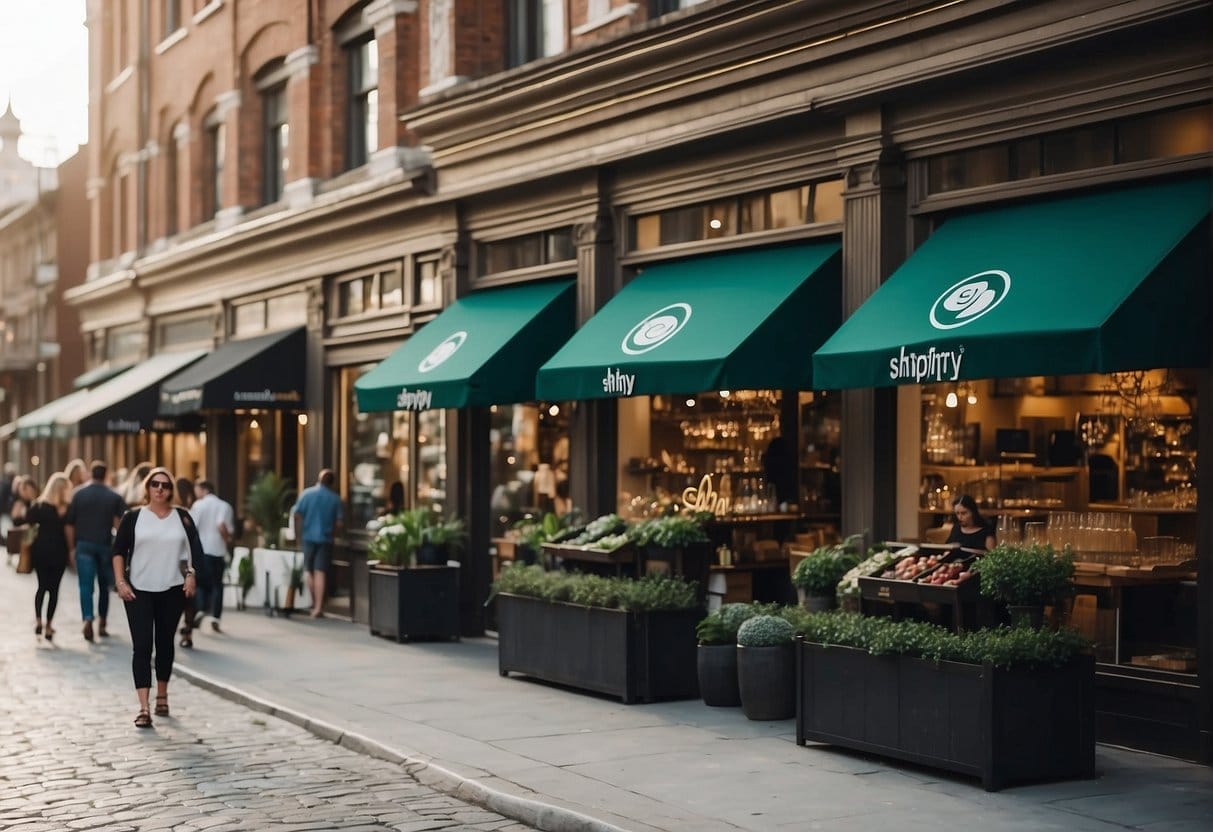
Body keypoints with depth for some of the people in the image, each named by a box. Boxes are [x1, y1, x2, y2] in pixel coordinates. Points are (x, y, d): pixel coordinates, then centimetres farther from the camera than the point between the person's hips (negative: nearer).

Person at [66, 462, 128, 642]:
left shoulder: (79, 494, -1)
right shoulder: (114, 497, -1)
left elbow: (70, 522, -1)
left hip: (84, 544, -1)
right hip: (106, 545, 1)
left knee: (86, 585, -4)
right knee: (104, 585, 15)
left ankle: (88, 619, -25)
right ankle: (102, 624, 19)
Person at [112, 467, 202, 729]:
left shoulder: (182, 516, 5)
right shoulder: (133, 517, 1)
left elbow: (196, 550, 8)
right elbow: (119, 551, 2)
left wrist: (191, 574, -6)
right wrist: (121, 582, -7)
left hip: (172, 590, 2)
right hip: (139, 590, -2)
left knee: (165, 643, 12)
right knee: (141, 646, -8)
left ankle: (162, 696, 29)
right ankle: (144, 708, -13)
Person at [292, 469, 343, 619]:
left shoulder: (307, 493, -3)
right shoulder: (335, 498, -2)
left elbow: (297, 515, -5)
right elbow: (338, 523, -3)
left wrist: (298, 534, 7)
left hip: (308, 537, 0)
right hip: (325, 539, 0)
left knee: (309, 571, 15)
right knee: (320, 573, -2)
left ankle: (315, 603, 23)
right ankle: (318, 607, -9)